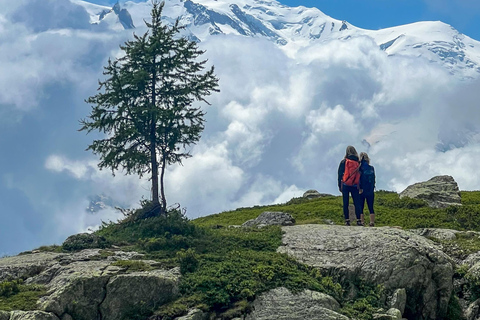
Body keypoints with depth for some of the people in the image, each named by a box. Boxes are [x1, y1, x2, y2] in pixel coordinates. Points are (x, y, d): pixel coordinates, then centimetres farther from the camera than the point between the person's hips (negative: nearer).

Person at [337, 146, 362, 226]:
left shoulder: (343, 162, -1)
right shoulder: (358, 162, 4)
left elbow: (340, 174, 1)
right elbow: (360, 174, 5)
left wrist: (339, 185, 6)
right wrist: (359, 186, 9)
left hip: (345, 185, -1)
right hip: (355, 186, 1)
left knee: (345, 203, 1)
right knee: (357, 203, 2)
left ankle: (347, 220, -3)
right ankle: (358, 220, -3)